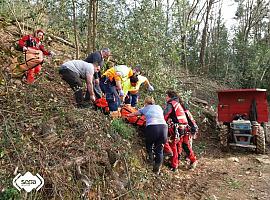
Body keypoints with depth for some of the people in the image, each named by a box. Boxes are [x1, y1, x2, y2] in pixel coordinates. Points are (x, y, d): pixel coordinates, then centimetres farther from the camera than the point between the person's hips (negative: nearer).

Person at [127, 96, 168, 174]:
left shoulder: (145, 108, 21)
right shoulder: (159, 107, 27)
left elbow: (134, 114, 36)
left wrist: (127, 115, 55)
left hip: (152, 127, -3)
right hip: (164, 126, 3)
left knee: (149, 144, 26)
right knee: (159, 149, 14)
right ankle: (157, 169, 15)